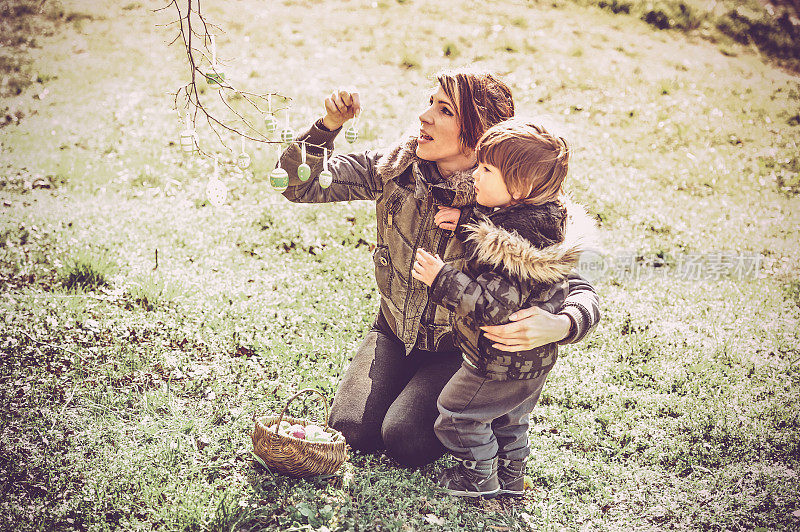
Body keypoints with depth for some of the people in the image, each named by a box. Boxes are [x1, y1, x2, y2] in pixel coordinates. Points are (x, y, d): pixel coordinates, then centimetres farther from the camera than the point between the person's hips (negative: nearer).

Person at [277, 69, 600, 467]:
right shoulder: (394, 167, -13)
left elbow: (579, 290, -24)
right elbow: (299, 185, -9)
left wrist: (560, 326, -48)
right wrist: (328, 125, -26)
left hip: (460, 349, -3)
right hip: (393, 334, 4)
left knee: (406, 442, -20)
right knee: (351, 429, -12)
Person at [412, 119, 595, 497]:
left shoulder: (510, 246, -36)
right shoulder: (541, 216, -5)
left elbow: (492, 307, -34)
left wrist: (441, 280, -32)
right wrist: (464, 222, -4)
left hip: (501, 362, -9)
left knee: (458, 411, 13)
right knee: (509, 416, 28)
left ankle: (479, 477, 29)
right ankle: (511, 476, 44)